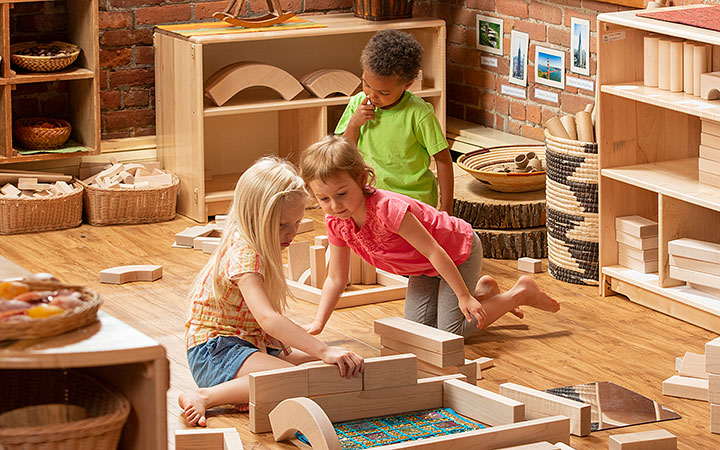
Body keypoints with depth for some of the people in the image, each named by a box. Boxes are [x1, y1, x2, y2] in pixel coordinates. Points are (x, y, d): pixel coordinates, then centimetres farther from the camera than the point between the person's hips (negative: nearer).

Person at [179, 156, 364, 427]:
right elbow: (267, 318, -35)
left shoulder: (256, 249, 10)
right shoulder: (244, 255, -22)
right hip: (214, 351, -10)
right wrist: (323, 350, -41)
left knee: (314, 363, 5)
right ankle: (206, 397, -26)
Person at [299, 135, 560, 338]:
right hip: (425, 268, 8)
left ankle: (520, 293, 10)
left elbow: (433, 251, -31)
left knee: (451, 331, -7)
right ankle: (482, 291, 23)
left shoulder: (389, 209, -38)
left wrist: (464, 296, -26)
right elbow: (336, 279, -4)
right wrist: (318, 322, -12)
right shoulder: (336, 223, -15)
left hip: (459, 250, -8)